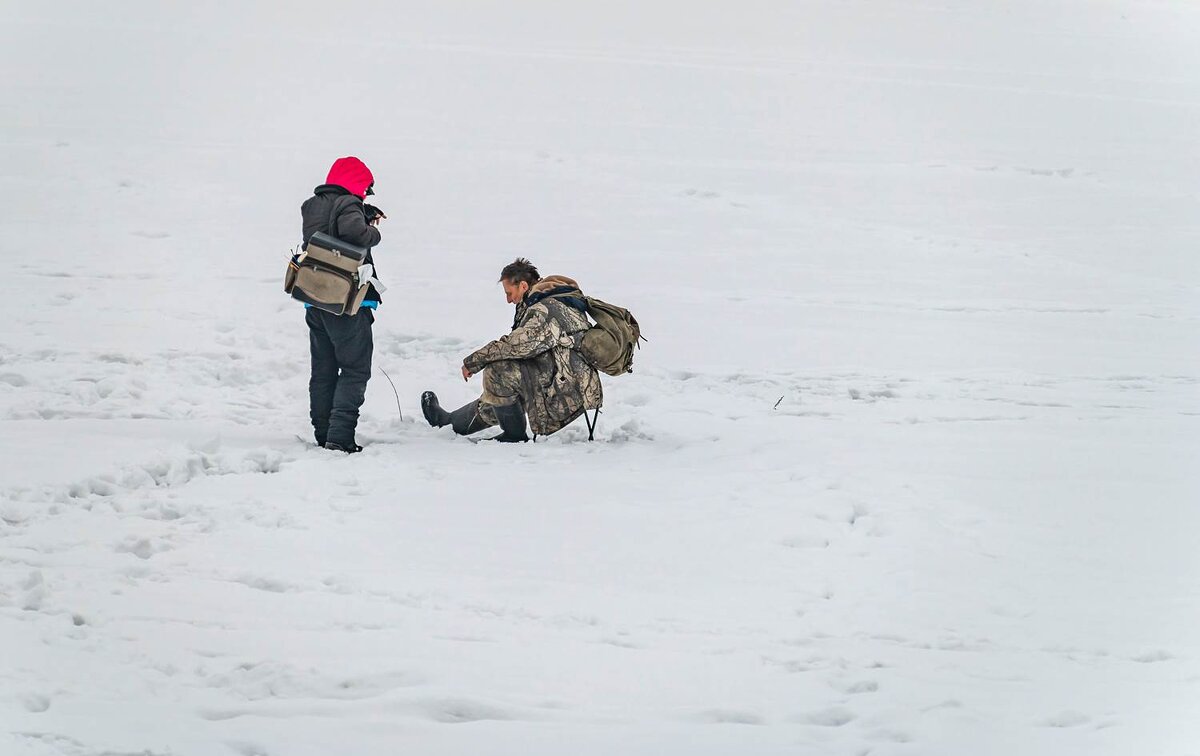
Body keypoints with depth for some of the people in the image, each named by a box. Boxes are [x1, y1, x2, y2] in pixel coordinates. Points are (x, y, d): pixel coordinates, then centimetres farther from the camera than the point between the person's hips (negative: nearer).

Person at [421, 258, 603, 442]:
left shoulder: (546, 309, -17)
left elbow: (517, 344, -24)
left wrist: (473, 362, -13)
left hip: (569, 395, -10)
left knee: (498, 370, -15)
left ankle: (515, 435, -3)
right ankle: (449, 422, 36)